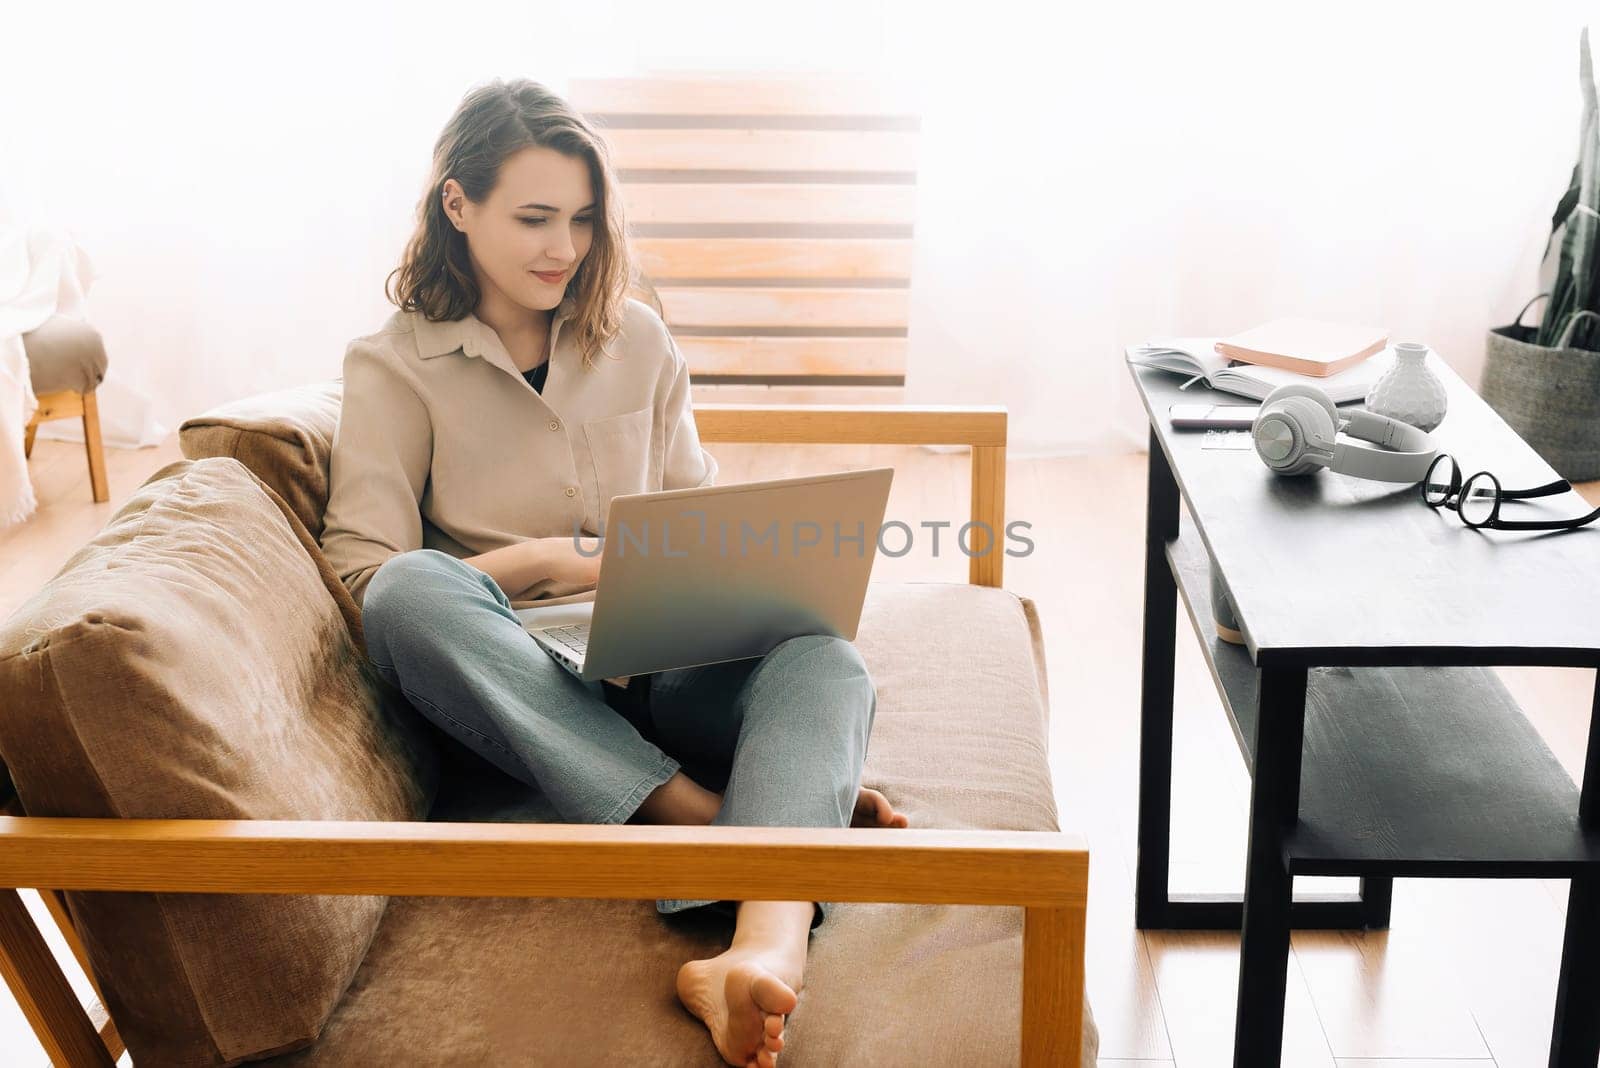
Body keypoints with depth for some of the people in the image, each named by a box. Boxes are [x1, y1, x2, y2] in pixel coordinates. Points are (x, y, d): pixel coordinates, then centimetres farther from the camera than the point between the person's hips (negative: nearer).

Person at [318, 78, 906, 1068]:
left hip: (654, 672, 3)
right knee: (416, 589, -36)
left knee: (824, 661, -30)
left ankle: (761, 955, -59)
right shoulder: (395, 366, 4)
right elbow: (365, 576, -7)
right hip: (507, 686, -2)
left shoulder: (639, 341, 15)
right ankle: (704, 813, -34)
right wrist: (547, 559, -11)